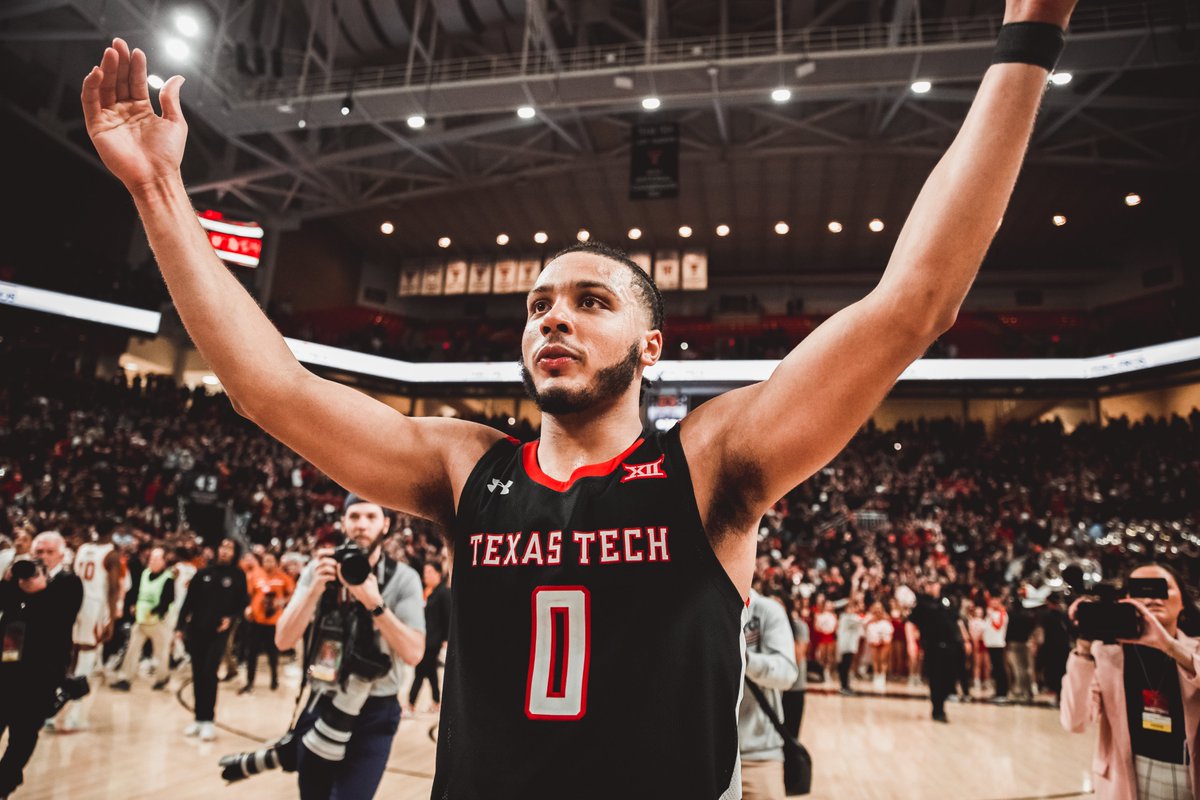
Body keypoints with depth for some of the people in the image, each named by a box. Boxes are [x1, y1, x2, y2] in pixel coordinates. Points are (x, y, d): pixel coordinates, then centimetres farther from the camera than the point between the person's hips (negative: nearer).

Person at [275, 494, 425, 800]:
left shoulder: (403, 578, -9)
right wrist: (316, 588, -23)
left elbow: (414, 653, -16)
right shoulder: (319, 569, -2)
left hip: (374, 713, -3)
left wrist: (374, 604, -27)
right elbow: (283, 641, -8)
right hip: (321, 705, 3)